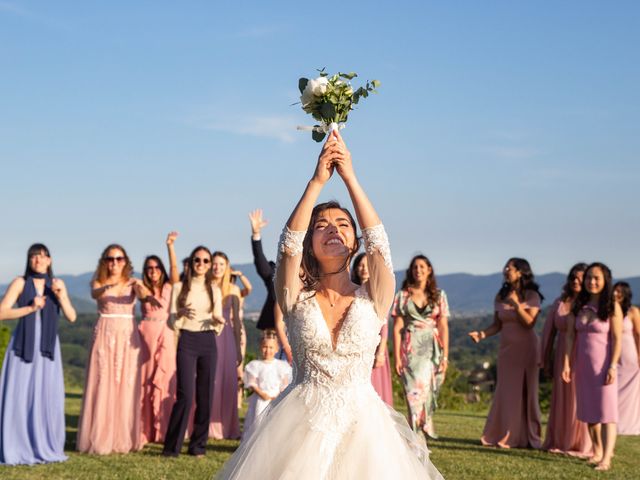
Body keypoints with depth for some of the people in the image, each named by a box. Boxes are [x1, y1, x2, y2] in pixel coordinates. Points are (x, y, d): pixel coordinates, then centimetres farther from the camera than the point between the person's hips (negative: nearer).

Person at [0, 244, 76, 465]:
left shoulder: (57, 284, 7)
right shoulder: (20, 283, -1)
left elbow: (72, 317, 4)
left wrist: (60, 297, -11)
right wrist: (30, 308, -16)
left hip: (47, 347, 3)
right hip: (23, 346, -3)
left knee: (48, 396, 0)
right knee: (19, 396, -6)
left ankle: (45, 447, 9)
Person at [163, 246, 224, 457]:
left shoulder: (214, 290, 13)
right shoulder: (179, 288, 5)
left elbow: (217, 325, 13)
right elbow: (172, 322, 3)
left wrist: (218, 321, -10)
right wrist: (181, 313, -18)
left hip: (208, 342, 3)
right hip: (187, 341, -3)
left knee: (205, 395, 2)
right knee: (186, 394, -12)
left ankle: (198, 444, 12)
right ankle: (172, 446, -3)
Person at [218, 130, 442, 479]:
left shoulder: (373, 300, 3)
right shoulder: (297, 299, 3)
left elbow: (377, 242, -11)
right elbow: (289, 243, -13)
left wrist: (349, 177, -14)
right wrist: (317, 181, -17)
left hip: (360, 424, 0)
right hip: (300, 423, 0)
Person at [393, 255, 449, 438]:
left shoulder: (439, 295, 8)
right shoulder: (403, 295, 5)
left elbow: (443, 327, 5)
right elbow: (397, 328, 3)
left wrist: (445, 356, -2)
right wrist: (397, 357, -4)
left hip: (432, 348, 1)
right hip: (410, 347, -1)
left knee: (428, 389, 0)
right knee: (415, 390, -7)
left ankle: (424, 428, 18)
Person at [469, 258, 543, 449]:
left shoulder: (532, 296, -3)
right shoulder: (501, 297, 9)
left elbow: (530, 322, -13)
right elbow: (497, 325, 9)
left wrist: (516, 304, -21)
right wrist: (482, 334, -7)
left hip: (526, 348, -4)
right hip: (507, 347, 4)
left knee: (525, 391, 0)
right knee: (506, 392, 2)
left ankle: (527, 437, 5)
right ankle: (505, 436, 7)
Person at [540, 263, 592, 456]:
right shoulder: (559, 303, 8)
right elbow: (548, 332, 10)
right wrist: (546, 361, 8)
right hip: (563, 359, 4)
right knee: (561, 401, 10)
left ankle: (583, 445, 7)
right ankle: (559, 442, 19)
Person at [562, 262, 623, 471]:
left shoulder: (612, 307, -7)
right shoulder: (578, 306, 6)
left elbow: (617, 338, -10)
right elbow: (570, 335, 4)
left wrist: (613, 366, -17)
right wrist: (566, 363, -2)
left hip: (603, 364, -5)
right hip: (583, 364, 5)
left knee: (606, 411, -9)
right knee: (588, 410, 10)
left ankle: (606, 458, -16)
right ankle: (597, 450, 22)